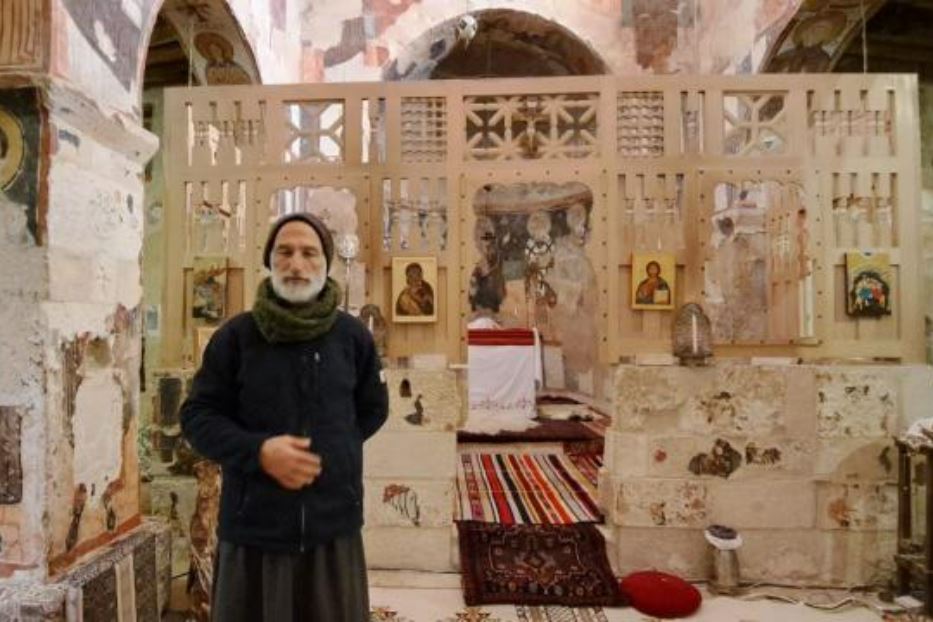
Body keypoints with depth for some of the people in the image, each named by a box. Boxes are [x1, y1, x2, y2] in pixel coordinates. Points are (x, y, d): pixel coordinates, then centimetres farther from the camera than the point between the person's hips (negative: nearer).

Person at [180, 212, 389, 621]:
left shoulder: (353, 336, 2)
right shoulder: (235, 335, -2)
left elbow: (373, 409, 13)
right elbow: (197, 415, 1)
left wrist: (333, 450, 1)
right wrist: (258, 451, -15)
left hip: (334, 524, 1)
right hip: (253, 525, -1)